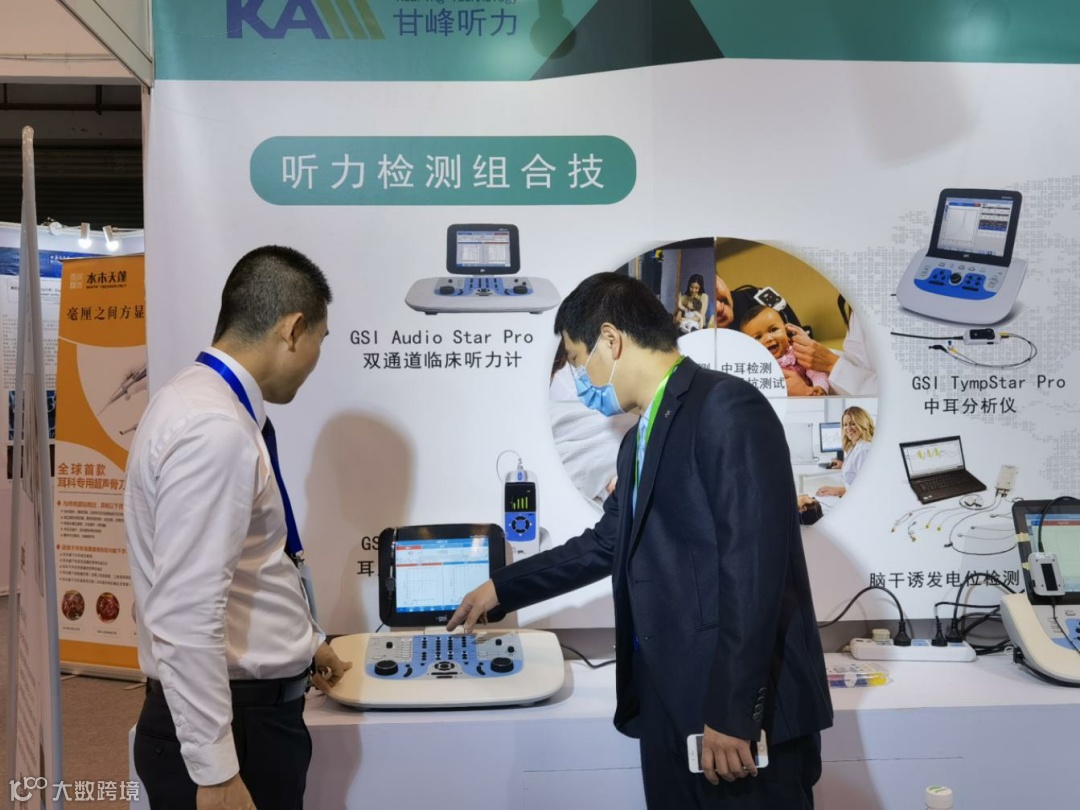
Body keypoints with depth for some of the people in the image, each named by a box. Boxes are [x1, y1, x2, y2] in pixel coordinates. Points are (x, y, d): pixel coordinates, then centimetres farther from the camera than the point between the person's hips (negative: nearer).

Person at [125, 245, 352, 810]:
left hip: (254, 707, 9)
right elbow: (185, 618, -27)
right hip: (231, 724, -9)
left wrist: (301, 641, 29)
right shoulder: (214, 429, -24)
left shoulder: (207, 404, 7)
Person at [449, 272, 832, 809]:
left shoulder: (728, 407, -12)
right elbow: (607, 544, 30)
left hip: (744, 710, -8)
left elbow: (754, 563, -20)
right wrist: (502, 588, 37)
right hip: (669, 706, 8)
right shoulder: (640, 440, 17)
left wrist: (733, 712, -21)